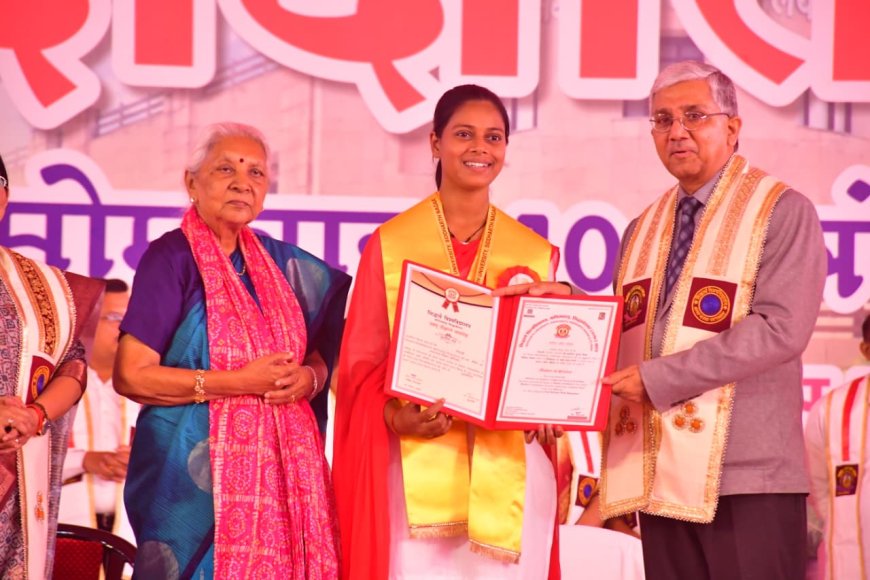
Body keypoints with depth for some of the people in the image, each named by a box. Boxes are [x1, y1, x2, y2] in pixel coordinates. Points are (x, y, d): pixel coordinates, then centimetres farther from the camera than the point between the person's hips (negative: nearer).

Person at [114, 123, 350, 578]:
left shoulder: (274, 260, 12)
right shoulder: (171, 258, -6)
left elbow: (318, 353, 20)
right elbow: (131, 375, -13)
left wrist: (308, 378, -4)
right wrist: (240, 382, -15)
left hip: (281, 466, 5)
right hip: (199, 469, -5)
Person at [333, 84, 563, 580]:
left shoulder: (536, 254, 11)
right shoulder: (391, 245, 3)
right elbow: (361, 363, 3)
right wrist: (395, 416, -16)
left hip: (508, 470, 2)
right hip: (417, 466, -2)